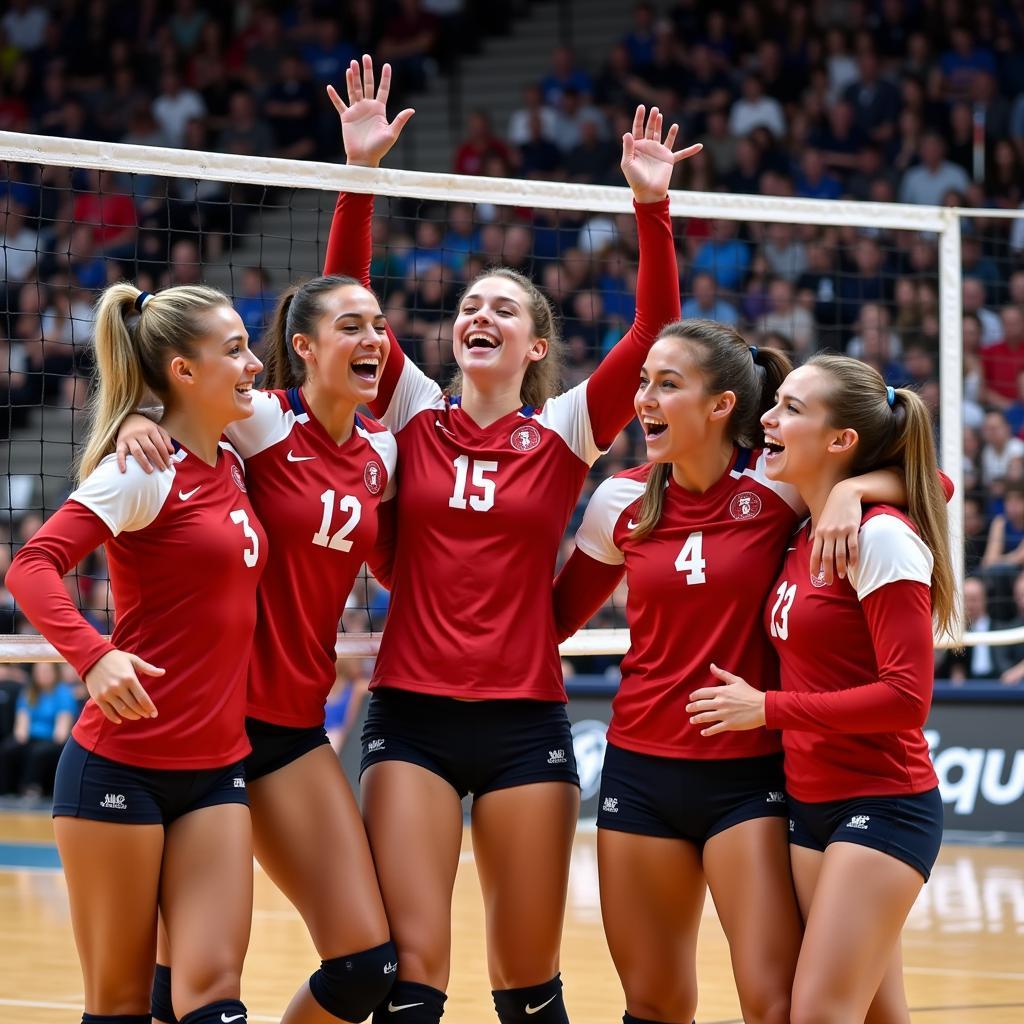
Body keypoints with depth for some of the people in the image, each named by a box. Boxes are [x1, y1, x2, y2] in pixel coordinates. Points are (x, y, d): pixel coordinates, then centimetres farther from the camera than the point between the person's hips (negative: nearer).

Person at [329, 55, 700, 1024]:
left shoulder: (566, 429, 5)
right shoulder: (416, 415, 7)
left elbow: (653, 332, -5)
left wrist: (652, 206, -15)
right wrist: (359, 169, -9)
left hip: (523, 719, 0)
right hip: (411, 714, 0)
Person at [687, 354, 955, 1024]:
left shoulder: (881, 536, -15)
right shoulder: (802, 535, 8)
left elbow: (906, 697, -19)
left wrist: (767, 708, -15)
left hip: (882, 807, -8)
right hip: (811, 805, 8)